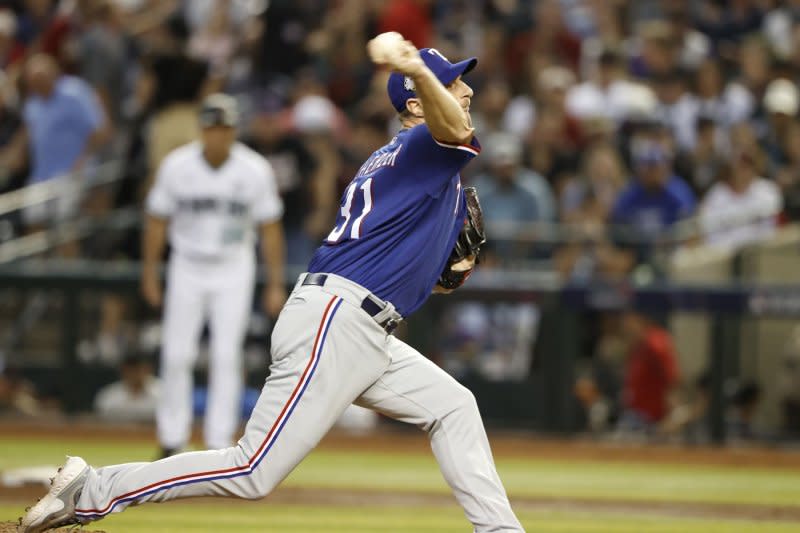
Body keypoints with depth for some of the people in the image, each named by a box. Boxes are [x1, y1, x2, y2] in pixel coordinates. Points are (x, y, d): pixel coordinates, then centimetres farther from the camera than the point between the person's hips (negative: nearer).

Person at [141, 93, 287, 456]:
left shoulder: (255, 171, -11)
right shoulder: (177, 166, -10)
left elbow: (270, 228, -4)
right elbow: (157, 221, 1)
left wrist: (276, 284, -5)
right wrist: (150, 273, 2)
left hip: (233, 270, -1)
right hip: (187, 266, 1)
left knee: (226, 355, -6)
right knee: (177, 355, -1)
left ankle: (219, 444, -1)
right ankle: (172, 442, 11)